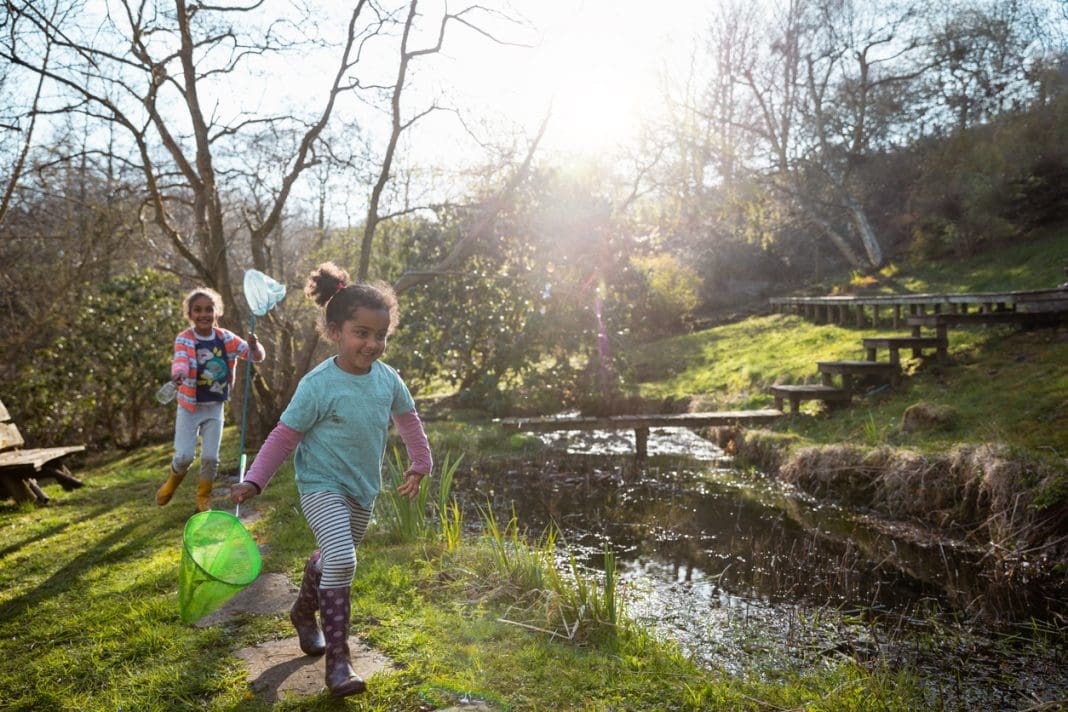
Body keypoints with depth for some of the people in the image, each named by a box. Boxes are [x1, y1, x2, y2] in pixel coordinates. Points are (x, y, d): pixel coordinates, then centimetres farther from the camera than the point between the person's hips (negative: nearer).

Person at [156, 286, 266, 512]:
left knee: (210, 457, 3)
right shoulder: (184, 339, -11)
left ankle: (203, 497, 25)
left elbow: (257, 356, -4)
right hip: (190, 407, -2)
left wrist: (254, 346, -28)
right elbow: (180, 359, -32)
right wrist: (178, 374, -55)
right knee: (184, 455, -4)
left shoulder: (226, 338, -4)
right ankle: (171, 483, 29)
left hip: (215, 408, 2)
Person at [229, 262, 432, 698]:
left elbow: (407, 419, 13)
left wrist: (419, 465, 19)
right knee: (342, 560, -24)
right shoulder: (318, 385, -20)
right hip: (322, 487, -6)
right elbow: (284, 436, -12)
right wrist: (253, 482, -13)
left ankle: (304, 613, 52)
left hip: (363, 492, 6)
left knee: (330, 559, 21)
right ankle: (337, 658, -11)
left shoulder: (388, 379, -5)